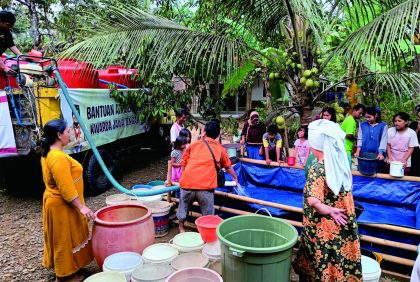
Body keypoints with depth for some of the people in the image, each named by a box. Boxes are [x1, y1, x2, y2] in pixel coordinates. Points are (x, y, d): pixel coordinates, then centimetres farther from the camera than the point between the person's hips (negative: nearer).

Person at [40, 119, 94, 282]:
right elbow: (66, 188, -28)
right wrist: (81, 207, -24)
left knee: (61, 239, 22)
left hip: (53, 202, 10)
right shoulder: (59, 158, -27)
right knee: (65, 240, 4)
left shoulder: (47, 154, 6)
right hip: (63, 206, -10)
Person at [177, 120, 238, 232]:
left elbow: (183, 164, 18)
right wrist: (235, 177, 47)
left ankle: (181, 229, 40)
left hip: (187, 183, 2)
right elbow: (228, 167, 29)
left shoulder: (193, 145, 16)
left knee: (183, 207, 23)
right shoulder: (220, 149, 17)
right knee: (208, 215, 13)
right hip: (206, 186, -2)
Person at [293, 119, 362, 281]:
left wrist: (329, 211, -17)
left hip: (322, 228, -6)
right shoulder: (341, 162, -2)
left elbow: (313, 201, -33)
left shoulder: (318, 168, -22)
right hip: (343, 225, 6)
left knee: (322, 267, 12)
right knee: (341, 262, 20)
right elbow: (342, 195, 9)